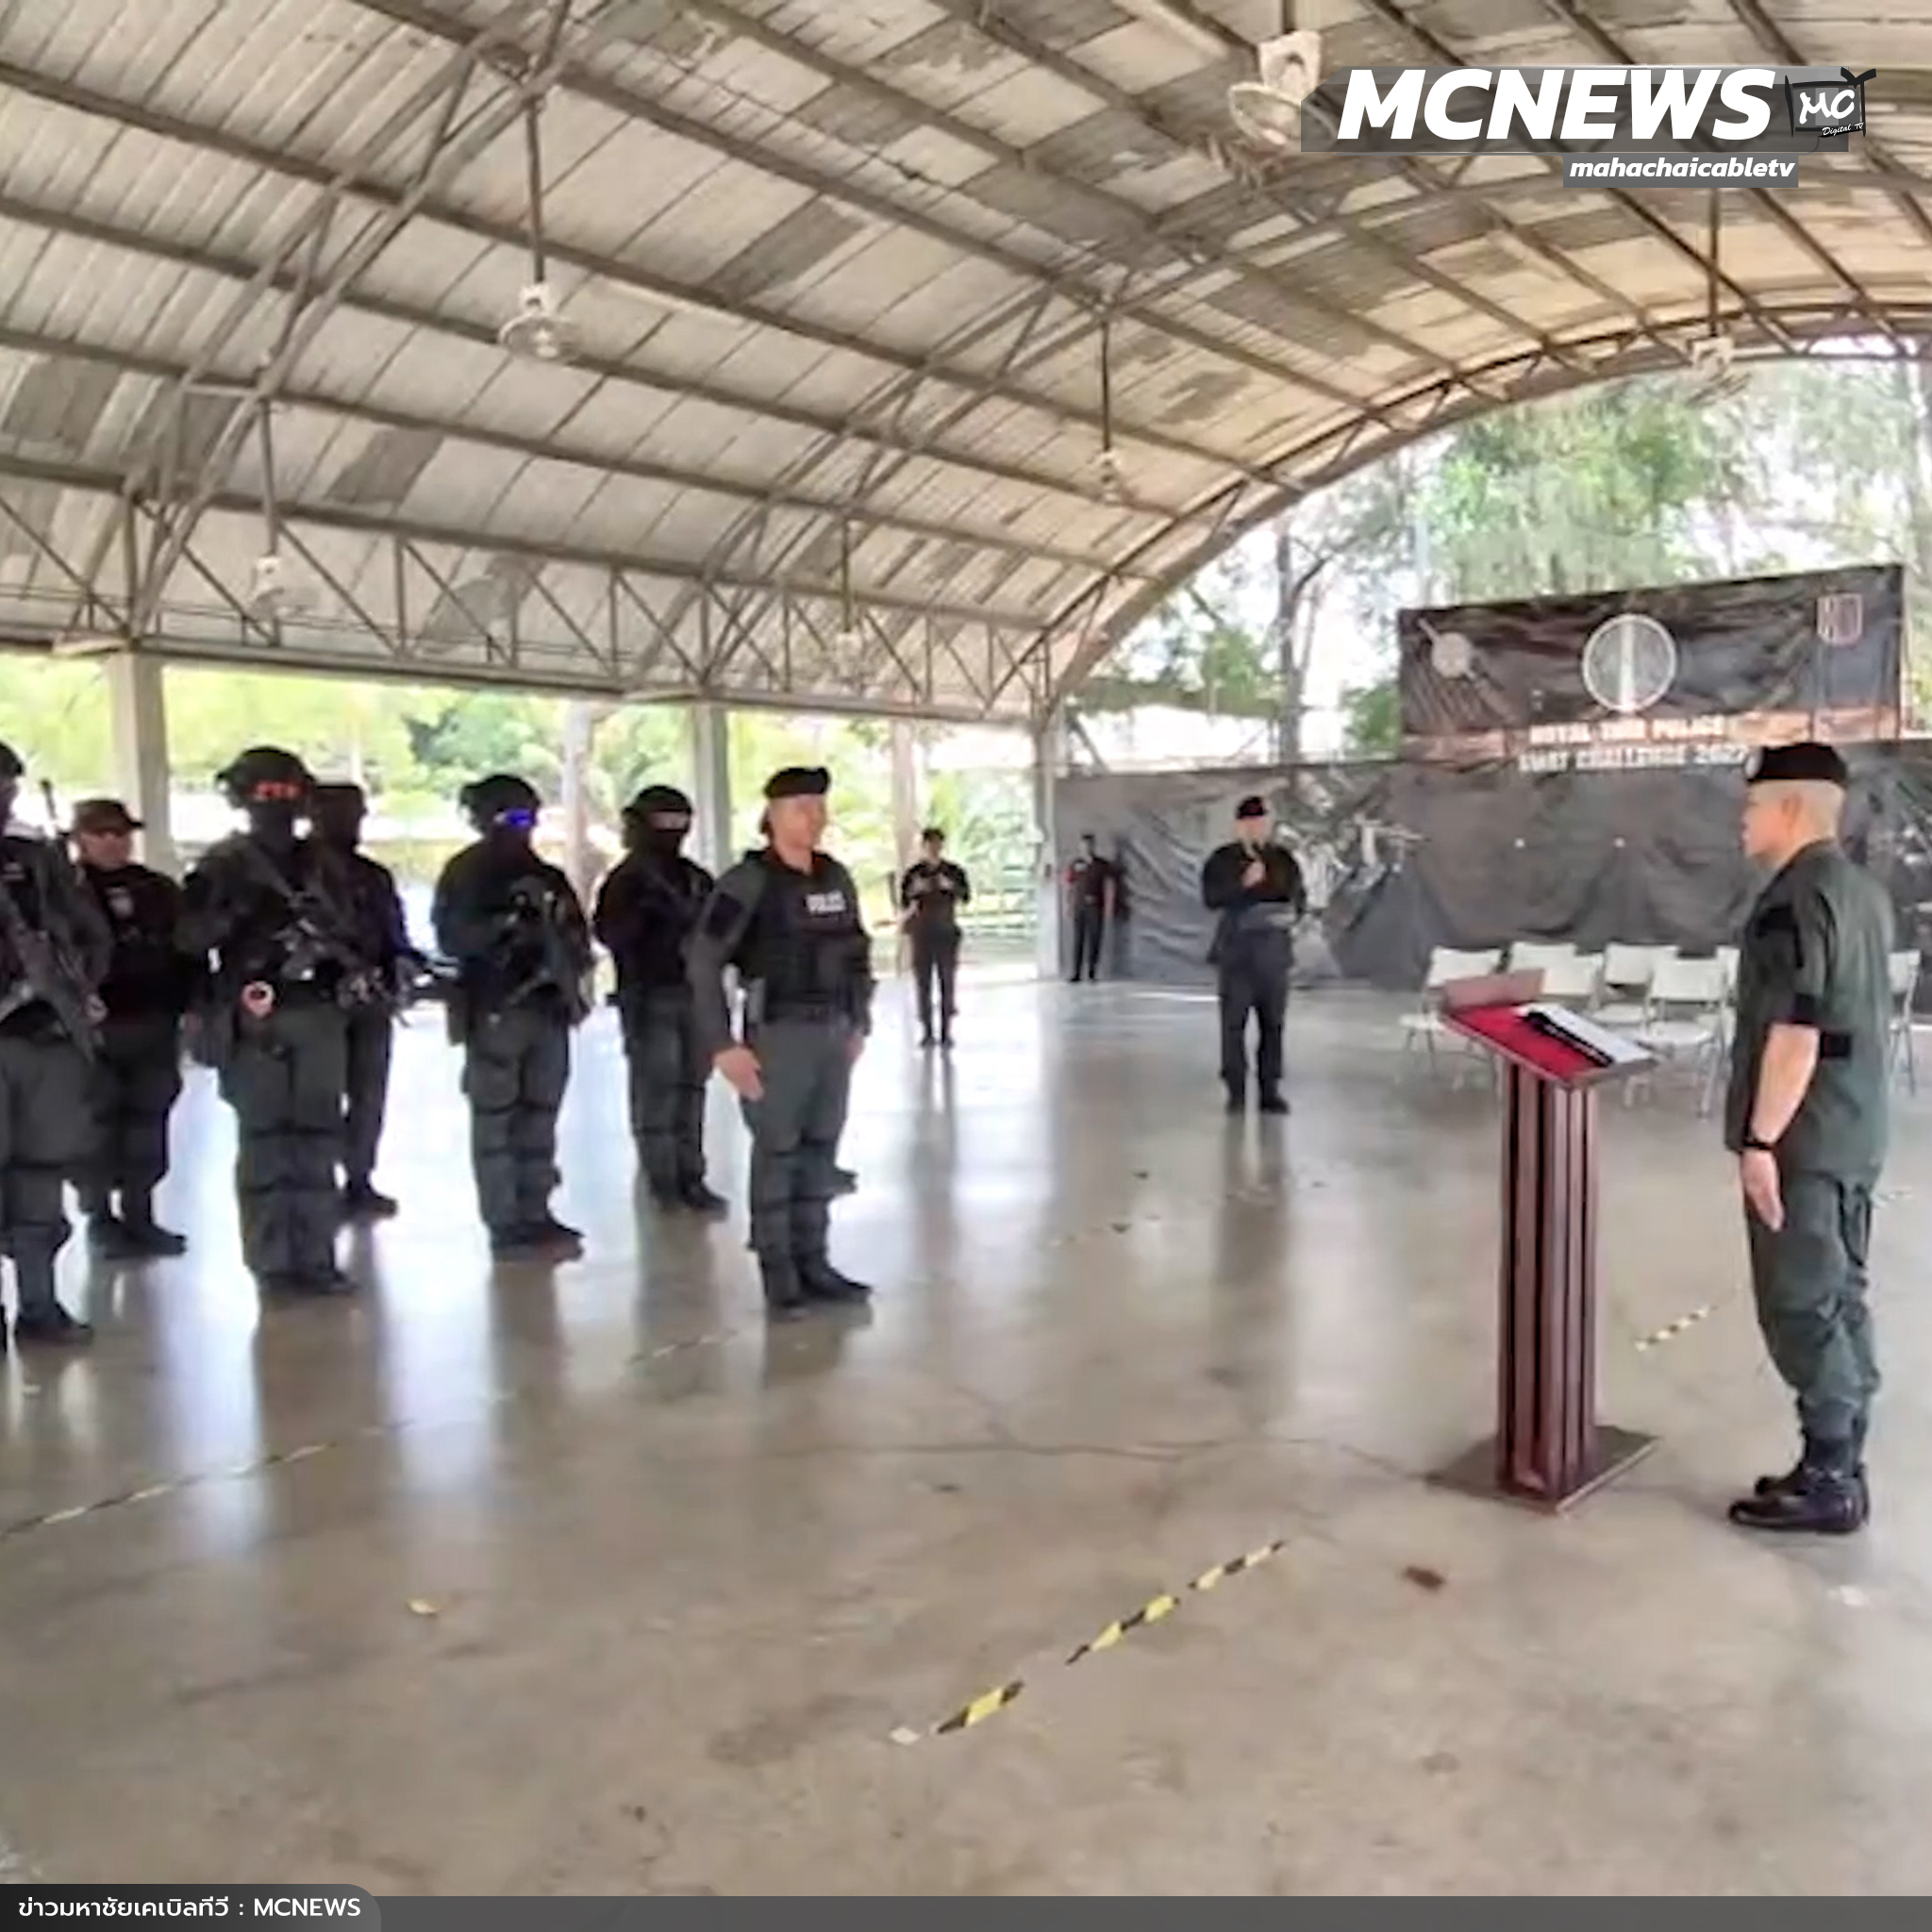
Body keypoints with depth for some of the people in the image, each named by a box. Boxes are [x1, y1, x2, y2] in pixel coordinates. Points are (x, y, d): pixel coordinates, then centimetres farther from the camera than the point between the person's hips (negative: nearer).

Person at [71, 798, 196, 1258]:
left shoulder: (159, 890, 11)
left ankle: (139, 1215, 20)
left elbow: (187, 950, 12)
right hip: (93, 1029, -4)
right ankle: (100, 1218, 13)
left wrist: (185, 1005, 2)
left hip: (155, 1026, 4)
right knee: (98, 1126, 2)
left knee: (148, 1125, 9)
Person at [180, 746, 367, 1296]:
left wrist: (353, 969, 4)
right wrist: (241, 914, -19)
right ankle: (273, 1264, 3)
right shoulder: (223, 866, 1)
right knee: (264, 1143, -2)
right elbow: (191, 936, -7)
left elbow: (351, 930, 22)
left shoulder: (321, 865, 15)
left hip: (319, 1015, 5)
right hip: (254, 1020, -4)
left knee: (318, 1140, 5)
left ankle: (316, 1257, 12)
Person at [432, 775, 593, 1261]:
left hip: (548, 1009, 6)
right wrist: (506, 924, -22)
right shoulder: (465, 874, 1)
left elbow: (578, 937, 18)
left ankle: (535, 1216, 17)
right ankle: (506, 1227, -1)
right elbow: (452, 939, -11)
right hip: (494, 1011, -6)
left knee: (539, 1119, 9)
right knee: (495, 1122, -4)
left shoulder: (546, 876, 17)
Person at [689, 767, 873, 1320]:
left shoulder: (836, 877, 8)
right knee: (777, 1154, 1)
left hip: (834, 1033, 6)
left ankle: (813, 1264, 22)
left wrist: (860, 1022, 15)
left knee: (820, 1151, 11)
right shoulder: (750, 880, -11)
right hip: (778, 1035, -6)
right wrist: (722, 1045, -16)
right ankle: (779, 1277, 10)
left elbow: (859, 952, 20)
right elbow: (703, 962, -13)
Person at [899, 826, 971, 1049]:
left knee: (947, 982, -3)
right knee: (923, 983, -2)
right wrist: (914, 891, -19)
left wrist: (951, 887, -24)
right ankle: (927, 1031, 1)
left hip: (947, 933, 0)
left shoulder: (954, 871, 4)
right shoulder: (913, 873, 4)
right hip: (921, 934, 0)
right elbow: (903, 906, 0)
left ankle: (946, 1031, 0)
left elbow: (966, 898, -6)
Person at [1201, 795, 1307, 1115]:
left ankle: (1270, 1091, 12)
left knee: (1272, 1023, 5)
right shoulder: (1222, 859, -1)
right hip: (1236, 951, -3)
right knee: (1233, 1022, -5)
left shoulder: (1284, 859, 9)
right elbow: (1210, 899, -10)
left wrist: (1291, 915, -4)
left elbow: (1300, 897, 16)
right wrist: (1243, 884, -22)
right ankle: (1236, 1091, 3)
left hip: (1274, 953, 3)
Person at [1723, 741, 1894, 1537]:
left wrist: (1760, 1140, -20)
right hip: (1853, 1136, 10)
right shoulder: (1865, 891, 13)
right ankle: (1842, 1468, 21)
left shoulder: (1796, 899, -18)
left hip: (1802, 1141, -10)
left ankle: (1829, 1480, 5)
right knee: (1840, 1300, 13)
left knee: (1798, 1307, -2)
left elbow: (1795, 1032, -24)